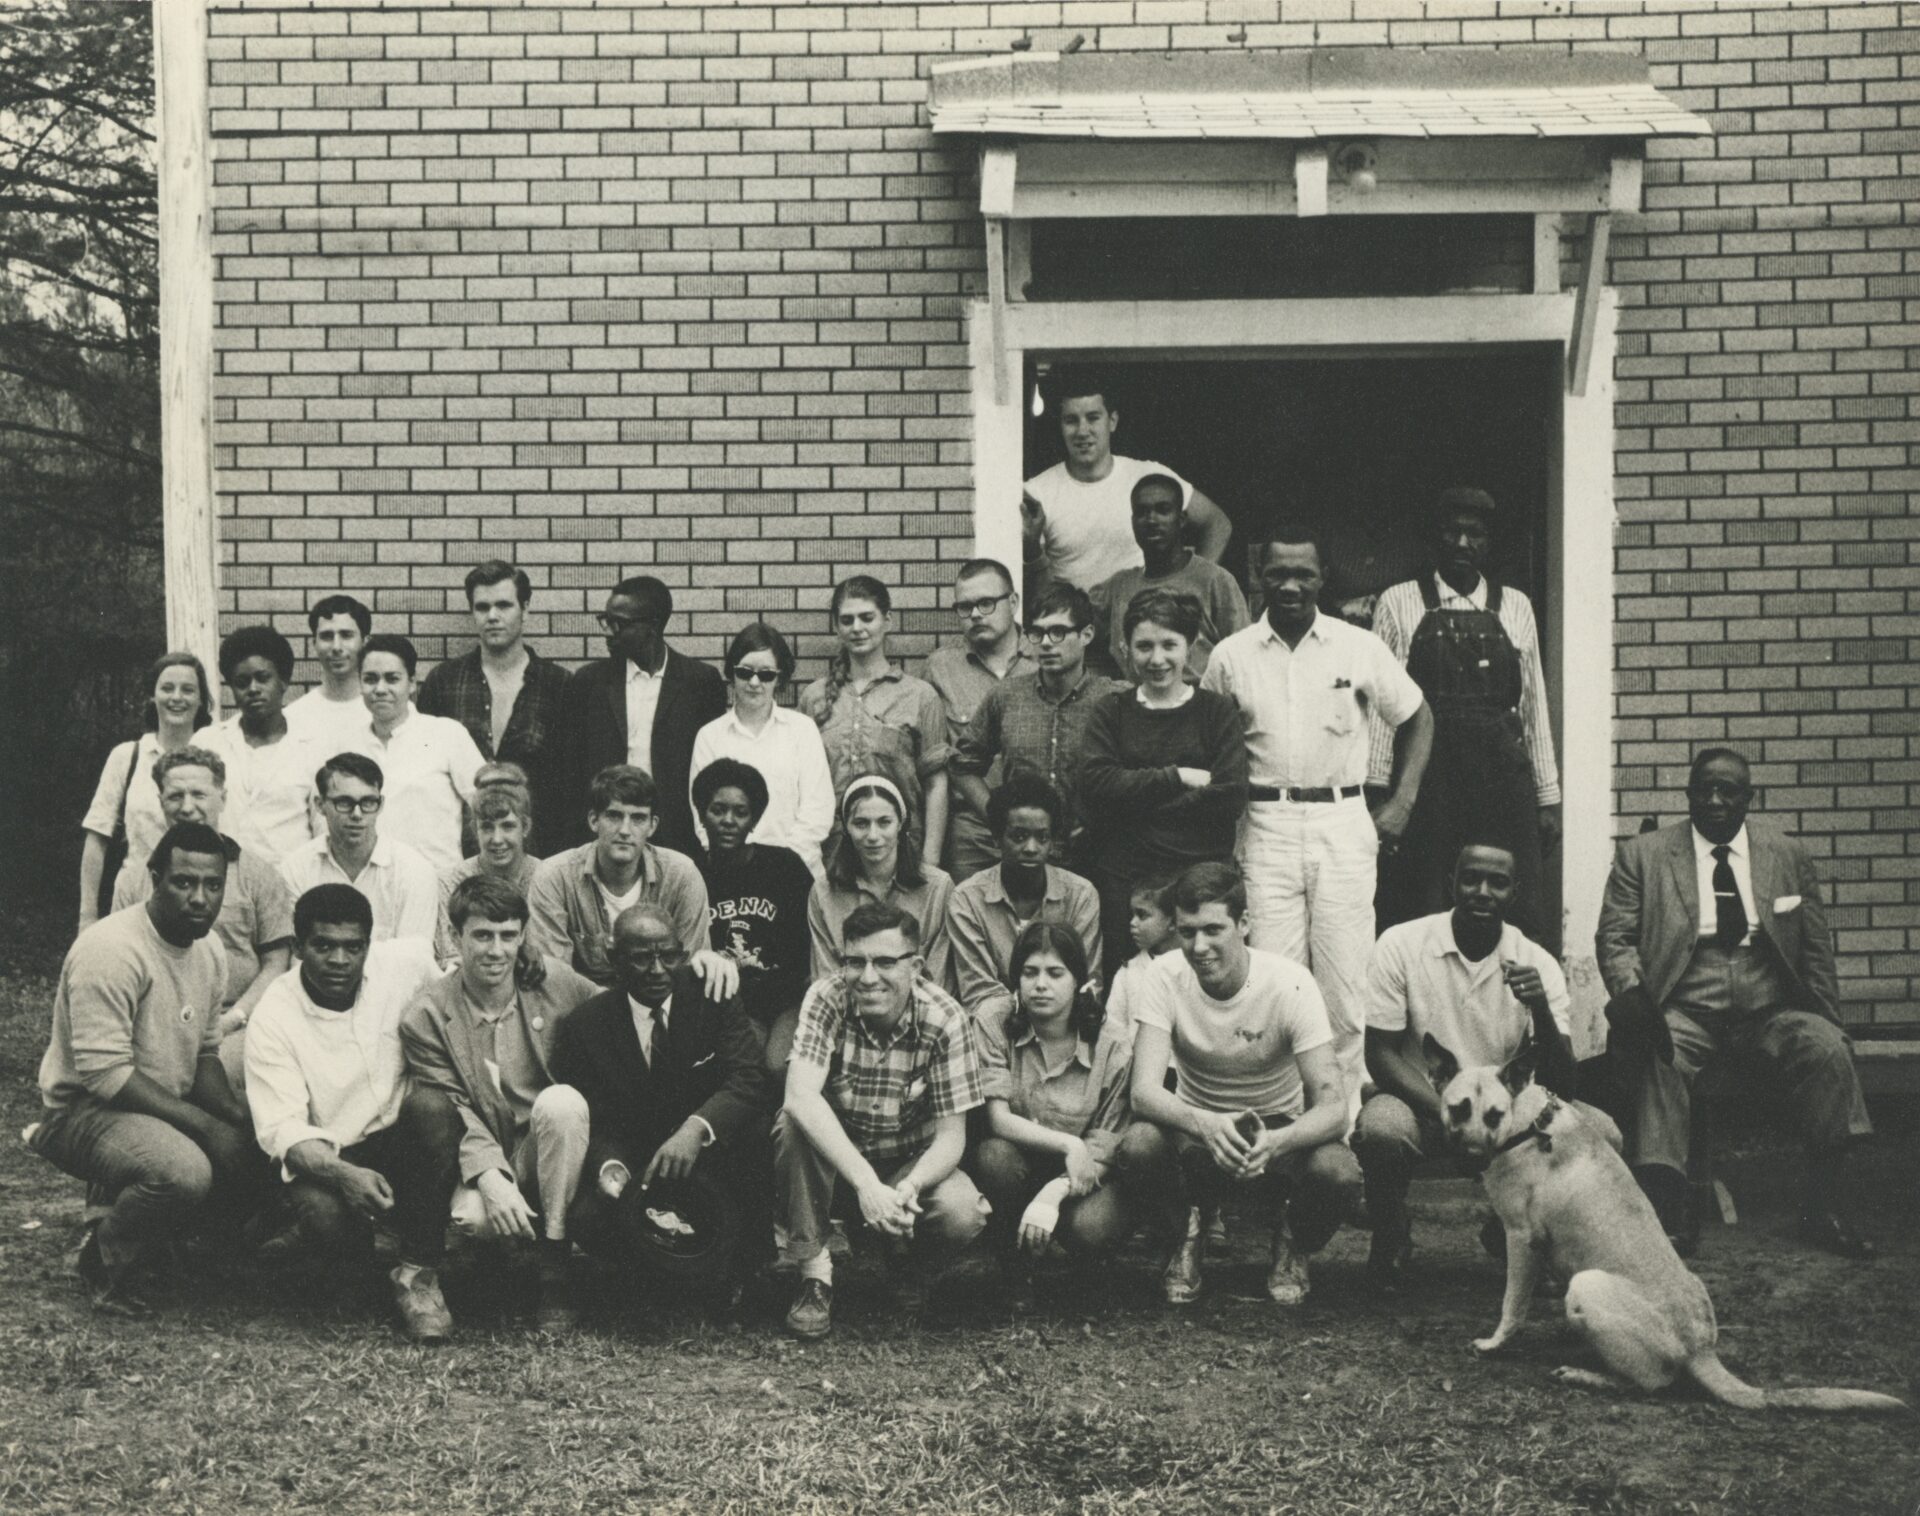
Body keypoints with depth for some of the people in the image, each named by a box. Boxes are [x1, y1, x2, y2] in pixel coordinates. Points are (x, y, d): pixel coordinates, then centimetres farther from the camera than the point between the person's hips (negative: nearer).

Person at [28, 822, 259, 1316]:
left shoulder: (209, 949, 5)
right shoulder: (111, 950, -23)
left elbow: (204, 1054, 13)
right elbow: (104, 1073, -27)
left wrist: (238, 1118, -9)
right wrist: (207, 1127, -27)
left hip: (169, 1107, 9)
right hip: (83, 1110, -9)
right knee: (185, 1169, -34)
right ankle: (103, 1259, -6)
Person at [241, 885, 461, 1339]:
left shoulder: (406, 964, -7)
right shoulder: (274, 1018, -12)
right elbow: (280, 1130, -17)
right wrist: (344, 1175, -35)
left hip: (403, 1141, 2)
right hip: (325, 1157, -2)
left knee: (432, 1105, -31)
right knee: (324, 1214, -35)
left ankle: (418, 1273, -21)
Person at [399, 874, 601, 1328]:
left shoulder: (556, 983, -2)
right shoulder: (426, 1018, -7)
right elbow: (454, 1114, -12)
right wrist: (492, 1179, -27)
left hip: (550, 1149, 1)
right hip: (484, 1160, -1)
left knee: (560, 1102, -32)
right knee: (471, 1214, -35)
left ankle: (555, 1269, -22)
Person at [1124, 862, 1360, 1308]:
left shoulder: (1290, 984, -21)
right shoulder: (1165, 978, -17)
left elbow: (1332, 1105, -26)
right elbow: (1145, 1090, -26)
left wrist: (1276, 1142, -48)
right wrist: (1206, 1124, -48)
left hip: (1280, 1130, -1)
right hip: (1197, 1125, 1)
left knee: (1338, 1173, -34)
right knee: (1137, 1144, -33)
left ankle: (1292, 1244, 3)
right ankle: (1190, 1232, 1)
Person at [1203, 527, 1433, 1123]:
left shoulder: (1360, 648, 4)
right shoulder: (1230, 657, 6)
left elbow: (1418, 718, 14)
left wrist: (1401, 803, 6)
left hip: (1343, 822, 0)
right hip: (1265, 827, 0)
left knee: (1345, 981, -2)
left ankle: (1346, 1108, 7)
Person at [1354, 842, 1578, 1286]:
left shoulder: (1537, 964, -6)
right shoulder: (1401, 946, -10)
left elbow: (1558, 1086, -11)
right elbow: (1380, 1054, -10)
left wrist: (1541, 1010, -30)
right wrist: (1446, 1111, -25)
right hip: (1420, 1100, -2)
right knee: (1380, 1128, -37)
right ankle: (1390, 1236, -3)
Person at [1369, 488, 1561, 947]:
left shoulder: (1515, 607, 11)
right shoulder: (1399, 603, 5)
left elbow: (1533, 702, 13)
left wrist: (1547, 797, 10)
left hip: (1504, 781, 2)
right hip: (1425, 783, -2)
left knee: (1521, 919, -1)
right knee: (1422, 920, 0)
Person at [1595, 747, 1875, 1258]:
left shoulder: (1789, 855, 14)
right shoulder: (1641, 855, 8)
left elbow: (1815, 951, 15)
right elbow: (1614, 937, 3)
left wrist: (1827, 1021, 3)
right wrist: (1630, 992, -18)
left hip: (1771, 1008, 2)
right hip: (1684, 1012, -2)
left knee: (1828, 1050, -28)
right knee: (1656, 1059, -34)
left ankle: (1824, 1207, -22)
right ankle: (1663, 1208, -35)